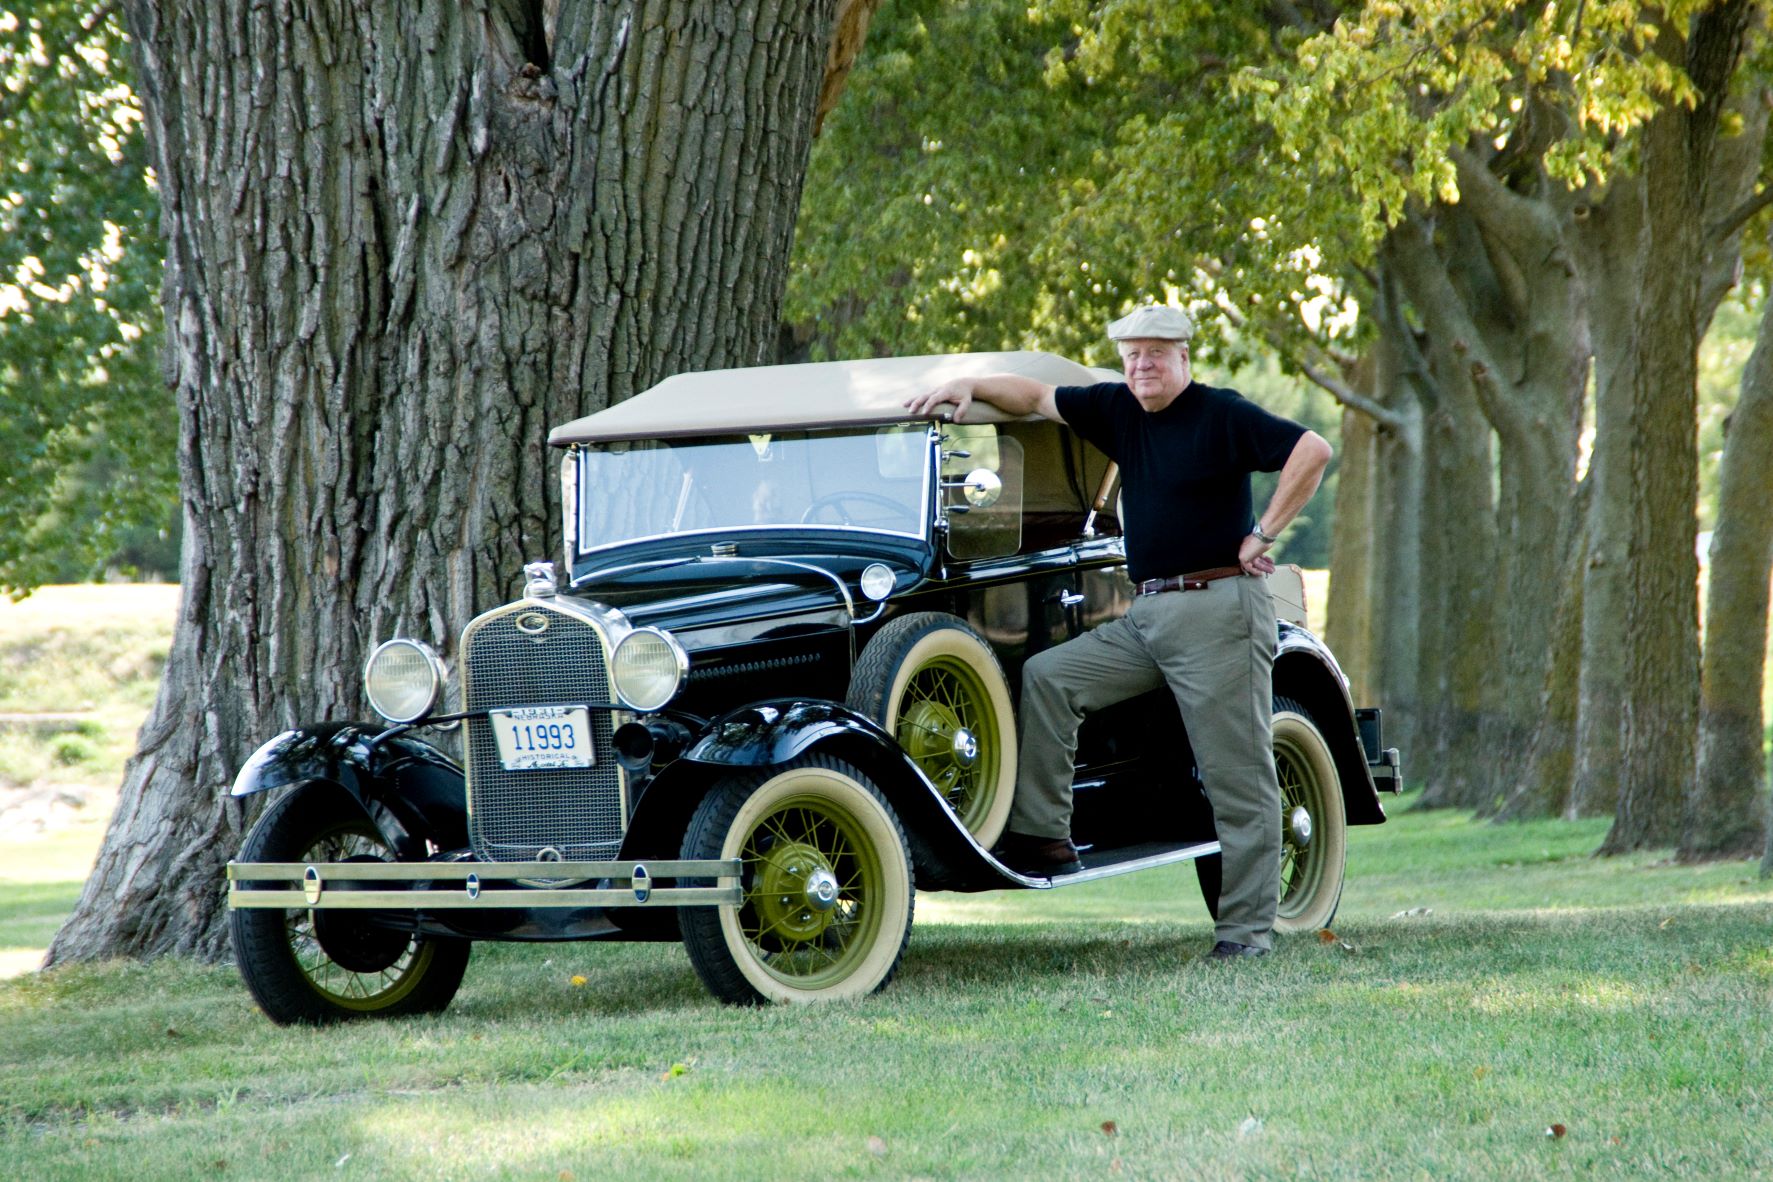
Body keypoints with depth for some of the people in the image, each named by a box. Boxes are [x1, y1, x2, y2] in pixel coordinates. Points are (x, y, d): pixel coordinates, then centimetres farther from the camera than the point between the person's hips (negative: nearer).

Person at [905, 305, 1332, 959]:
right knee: (1046, 677, -2)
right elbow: (1038, 397, 19)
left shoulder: (1223, 415, -7)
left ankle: (1247, 928, 0)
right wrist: (971, 385, 5)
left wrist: (1263, 535, -15)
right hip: (1146, 613, 8)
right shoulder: (1119, 409, 13)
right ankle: (1043, 836, -1)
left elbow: (1313, 449, -16)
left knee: (1238, 776, -4)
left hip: (1218, 609, -8)